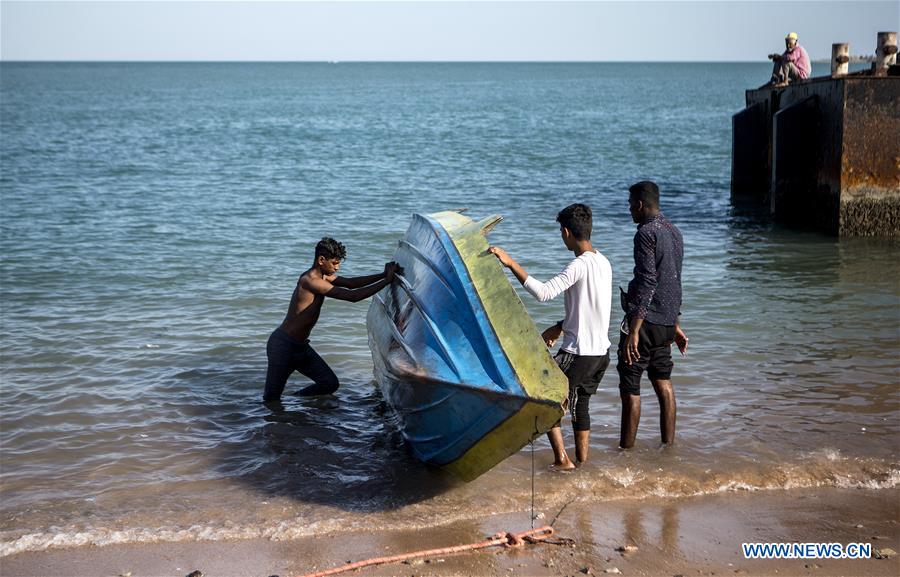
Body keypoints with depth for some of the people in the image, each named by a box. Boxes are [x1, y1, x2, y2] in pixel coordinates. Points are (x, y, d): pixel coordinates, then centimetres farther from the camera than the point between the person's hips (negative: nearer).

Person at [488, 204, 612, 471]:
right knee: (580, 406, 20)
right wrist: (560, 327, 20)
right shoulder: (603, 262, 8)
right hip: (601, 351, 8)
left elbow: (543, 293, -31)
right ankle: (582, 461, 25)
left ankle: (562, 460, 5)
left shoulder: (580, 265, -20)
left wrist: (511, 263, -28)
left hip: (578, 353, -8)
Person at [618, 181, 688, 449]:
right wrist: (675, 324, 27)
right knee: (663, 382, 15)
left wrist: (634, 331, -25)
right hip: (666, 322, 9)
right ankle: (668, 445, 18)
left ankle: (626, 449, 0)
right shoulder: (674, 232, 15)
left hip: (645, 319, -9)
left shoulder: (646, 233, -14)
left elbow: (647, 282, -22)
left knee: (629, 386, -2)